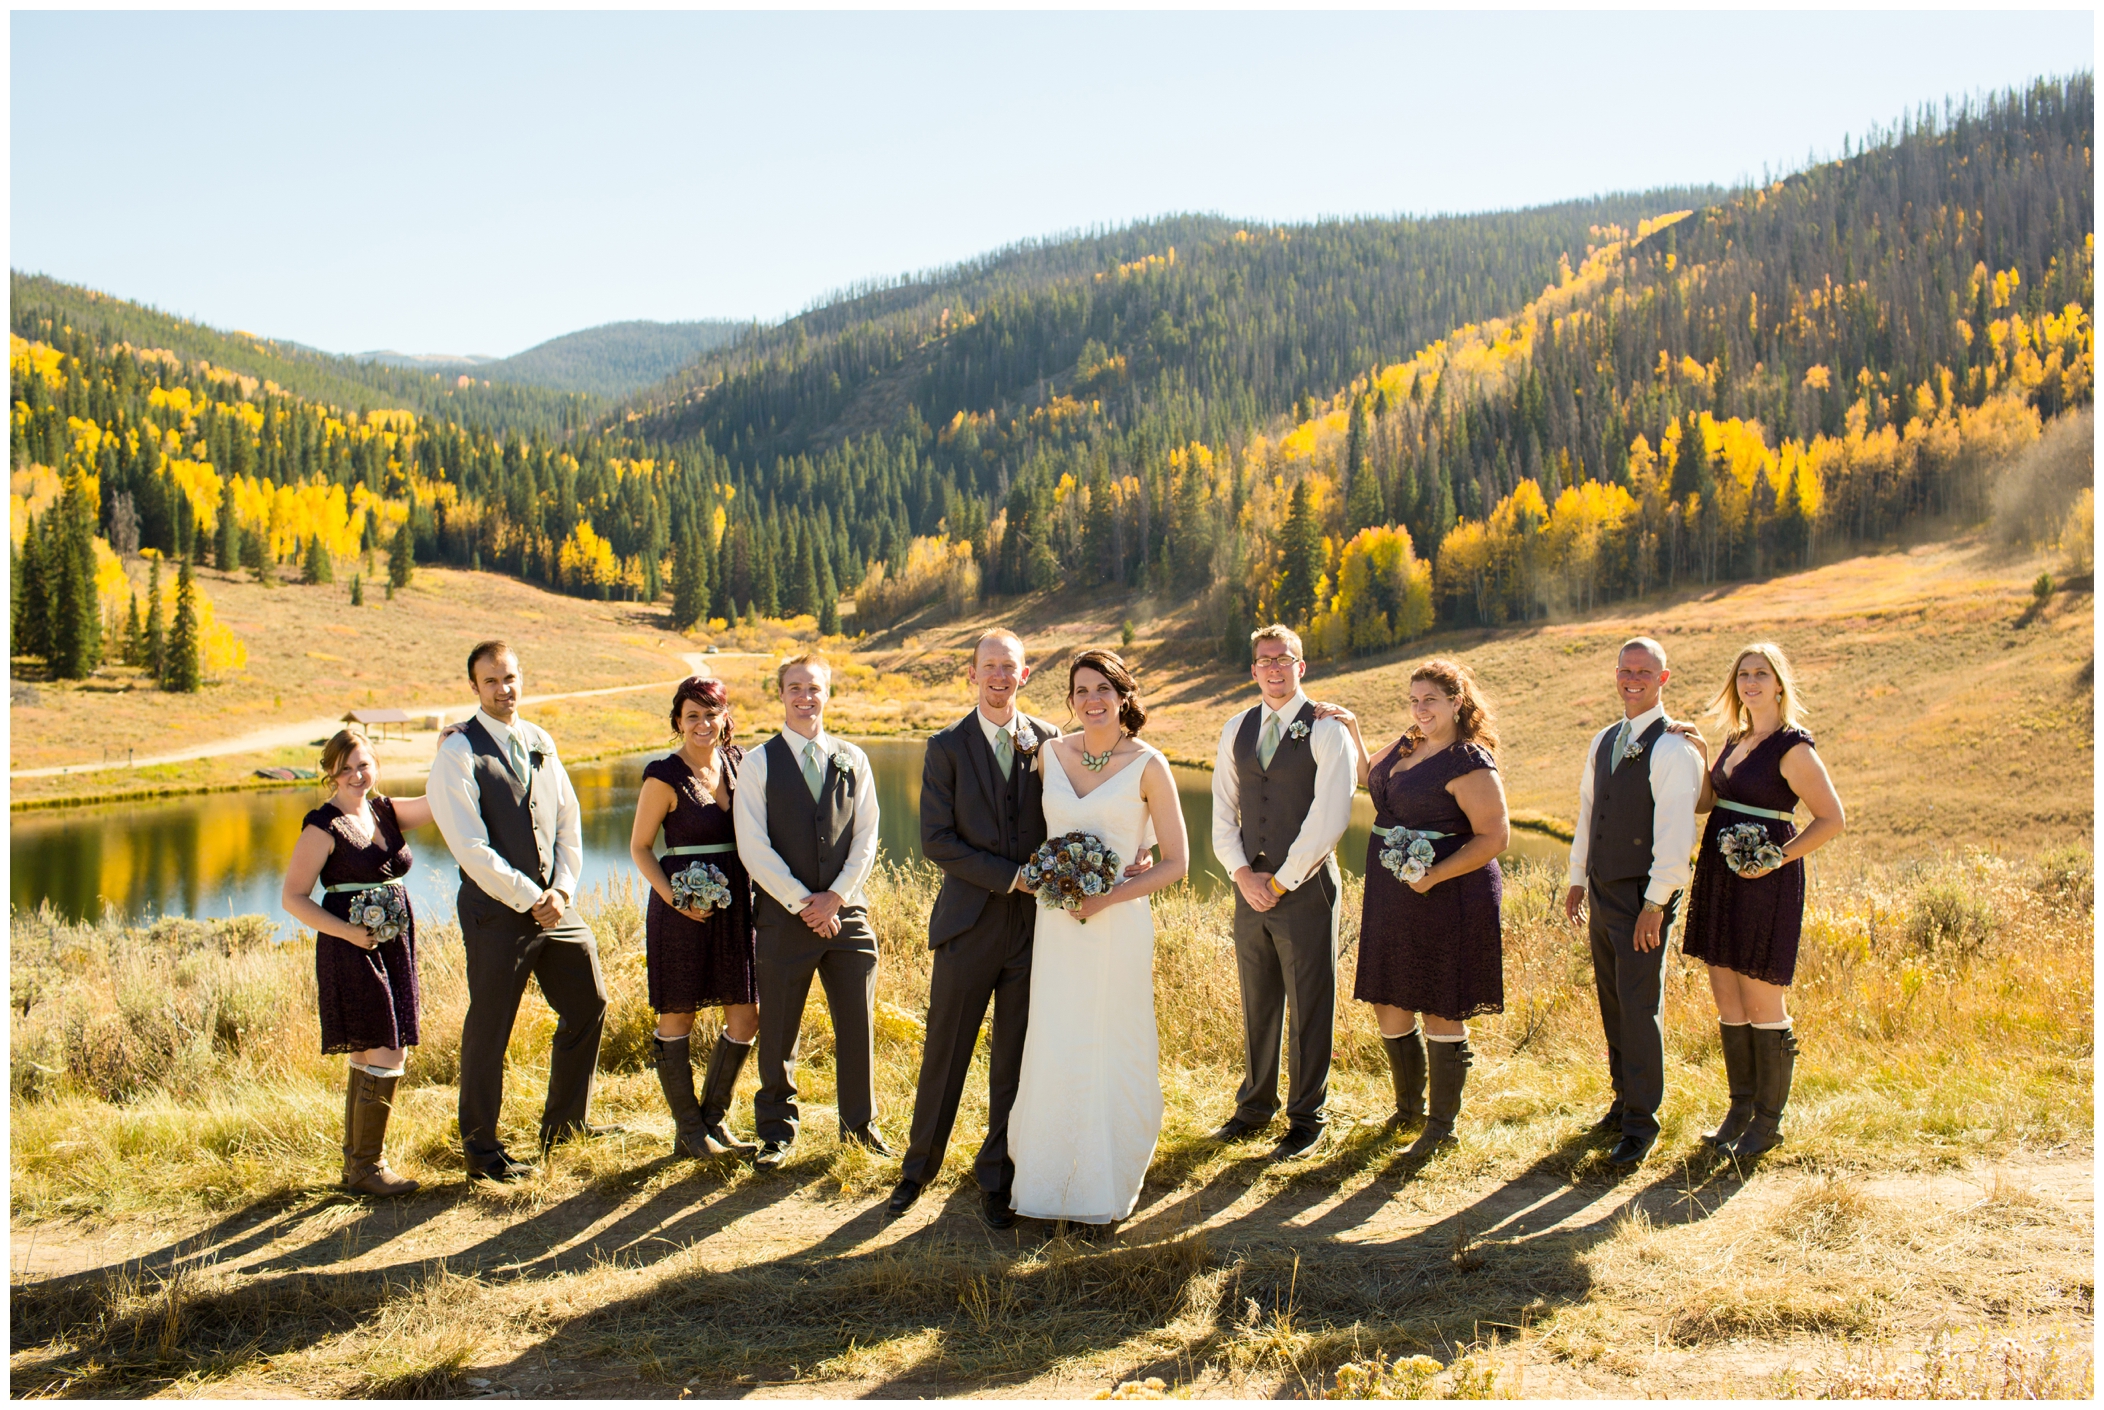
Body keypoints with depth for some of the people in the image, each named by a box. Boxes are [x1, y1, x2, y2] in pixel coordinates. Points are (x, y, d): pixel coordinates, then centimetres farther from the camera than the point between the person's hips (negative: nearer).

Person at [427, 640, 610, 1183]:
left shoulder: (539, 742, 11)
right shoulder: (458, 753, -10)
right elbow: (471, 848, -15)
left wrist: (562, 889, -2)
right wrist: (530, 898, -14)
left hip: (555, 906, 7)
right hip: (497, 911, -7)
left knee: (589, 1005, 14)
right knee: (489, 1032, 2)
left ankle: (565, 1122, 32)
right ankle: (480, 1150, 19)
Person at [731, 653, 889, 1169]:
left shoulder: (853, 760, 9)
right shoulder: (759, 763, 0)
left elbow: (866, 839, 6)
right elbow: (754, 848, -6)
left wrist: (835, 897, -6)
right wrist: (804, 903, -10)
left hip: (846, 912, 2)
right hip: (784, 914, -2)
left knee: (858, 1025, 8)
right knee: (778, 1030, 6)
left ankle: (860, 1122, 25)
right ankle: (777, 1131, 22)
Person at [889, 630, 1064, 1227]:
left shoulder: (1050, 741, 5)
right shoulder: (947, 747, 0)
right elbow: (936, 840, -7)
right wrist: (1011, 877, -13)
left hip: (1034, 923, 2)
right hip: (969, 924, -1)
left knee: (1014, 1061, 9)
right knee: (945, 1055, 7)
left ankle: (996, 1179, 23)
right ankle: (919, 1168, 25)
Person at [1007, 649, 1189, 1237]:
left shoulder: (1147, 765, -7)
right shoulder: (1050, 754, 4)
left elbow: (1176, 862, -6)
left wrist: (1108, 896, -15)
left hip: (1118, 925, -3)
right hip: (1057, 922, 3)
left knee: (1113, 1054, 5)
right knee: (1054, 1051, 5)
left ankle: (1105, 1193, 20)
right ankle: (1050, 1180, 22)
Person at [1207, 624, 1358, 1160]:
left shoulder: (1327, 730, -7)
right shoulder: (1236, 730, 10)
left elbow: (1329, 819, -13)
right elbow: (1223, 812, 11)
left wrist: (1281, 882, -11)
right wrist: (1243, 874, -3)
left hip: (1306, 889, -4)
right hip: (1252, 888, 5)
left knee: (1310, 1009, 3)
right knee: (1256, 1004, 14)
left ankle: (1307, 1118, 17)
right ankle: (1255, 1107, 28)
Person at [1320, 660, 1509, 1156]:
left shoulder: (1469, 762, -14)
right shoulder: (1407, 745, 11)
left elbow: (1494, 837, -18)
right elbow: (1369, 777, 30)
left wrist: (1434, 876, -23)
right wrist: (1351, 731, 16)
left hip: (1446, 899, -8)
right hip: (1393, 901, 8)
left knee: (1441, 1013, 3)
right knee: (1389, 1006, 14)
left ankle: (1443, 1125, 18)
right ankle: (1408, 1108, 34)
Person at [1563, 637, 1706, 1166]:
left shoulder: (1674, 749, -13)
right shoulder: (1604, 741, 12)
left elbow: (1676, 834, -17)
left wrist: (1655, 903, -19)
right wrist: (1578, 879, 18)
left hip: (1643, 897, -7)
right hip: (1602, 891, 7)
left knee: (1639, 1006, -5)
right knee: (1611, 1001, 14)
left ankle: (1641, 1123, 4)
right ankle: (1624, 1098, 29)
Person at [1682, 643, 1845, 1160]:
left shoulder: (1791, 747, -10)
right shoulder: (1735, 740, 14)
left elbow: (1832, 819, -10)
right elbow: (1703, 802, 16)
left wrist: (1780, 857, -19)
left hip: (1764, 882, -8)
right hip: (1719, 879, 8)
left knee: (1762, 1005, 0)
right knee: (1727, 1003, 12)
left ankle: (1769, 1121, 13)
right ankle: (1740, 1107, 25)